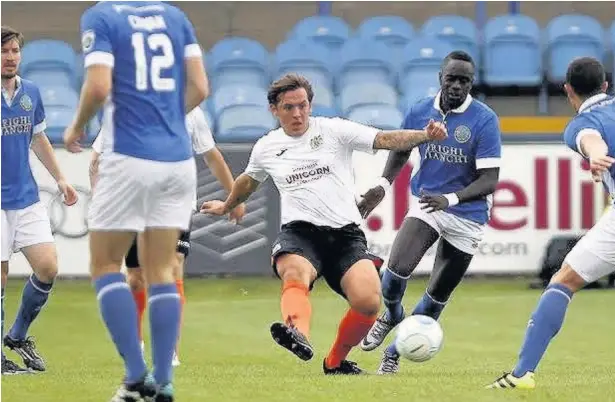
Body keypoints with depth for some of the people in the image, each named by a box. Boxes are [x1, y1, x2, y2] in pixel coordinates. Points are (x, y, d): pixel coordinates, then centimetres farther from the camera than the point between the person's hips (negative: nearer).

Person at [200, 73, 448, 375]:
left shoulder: (334, 130, 6)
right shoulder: (266, 148, 15)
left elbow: (385, 139, -5)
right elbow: (248, 181, 38)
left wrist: (425, 135, -22)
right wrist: (226, 206, 55)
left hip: (345, 233, 0)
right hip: (299, 230, 0)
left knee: (368, 303, -23)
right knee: (295, 273, -37)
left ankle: (336, 361, 6)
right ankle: (298, 334, -69)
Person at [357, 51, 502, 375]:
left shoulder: (485, 120, -17)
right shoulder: (420, 112, -5)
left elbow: (489, 180, -20)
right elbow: (400, 150, 15)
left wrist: (451, 199, -34)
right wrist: (383, 185, -3)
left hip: (467, 217, -2)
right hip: (425, 203, 2)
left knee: (438, 295, 5)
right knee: (397, 267, -21)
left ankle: (395, 352, 26)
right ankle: (391, 317, 12)